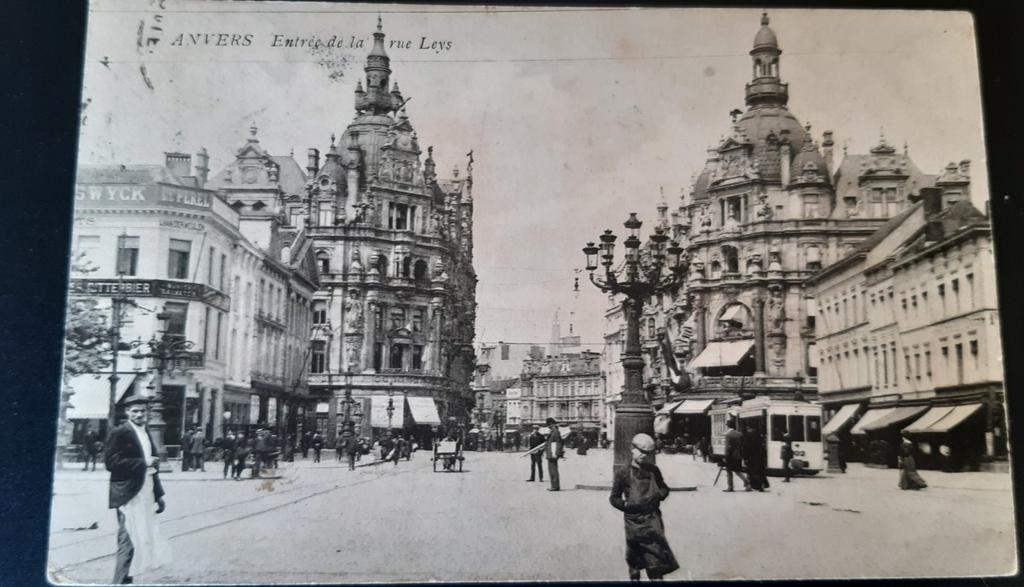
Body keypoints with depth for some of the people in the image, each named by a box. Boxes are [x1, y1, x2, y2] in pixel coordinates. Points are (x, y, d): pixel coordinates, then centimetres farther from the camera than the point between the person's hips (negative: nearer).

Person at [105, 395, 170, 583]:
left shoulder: (147, 434, 15)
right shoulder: (119, 433, -9)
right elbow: (111, 462, -18)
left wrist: (158, 494, 17)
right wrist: (143, 463, -20)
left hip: (146, 495, 8)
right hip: (129, 495, -8)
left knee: (143, 539, 13)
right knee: (128, 541, -8)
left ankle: (125, 579, 24)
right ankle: (120, 581, 0)